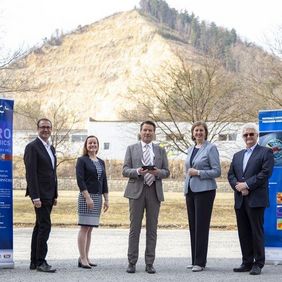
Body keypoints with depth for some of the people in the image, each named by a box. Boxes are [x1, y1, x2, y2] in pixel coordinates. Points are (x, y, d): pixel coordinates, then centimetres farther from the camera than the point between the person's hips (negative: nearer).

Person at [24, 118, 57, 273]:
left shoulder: (51, 148, 18)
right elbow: (31, 173, -15)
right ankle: (41, 261, -5)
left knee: (40, 227, 10)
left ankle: (34, 262, 14)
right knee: (45, 226, -11)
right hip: (40, 194, -8)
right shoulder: (32, 147, -9)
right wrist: (35, 197, -20)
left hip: (49, 195, 8)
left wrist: (55, 195, 16)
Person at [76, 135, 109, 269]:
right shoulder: (82, 160, -3)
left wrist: (106, 199, 10)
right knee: (84, 227, -7)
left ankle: (86, 257, 11)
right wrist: (88, 197, -18)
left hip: (98, 197, 6)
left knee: (90, 228, 8)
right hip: (86, 196, -6)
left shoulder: (101, 162, 16)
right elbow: (80, 180, -11)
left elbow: (104, 182, 16)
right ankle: (82, 258, -5)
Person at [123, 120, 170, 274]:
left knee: (152, 228, 3)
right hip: (136, 191, -1)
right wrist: (137, 171, -17)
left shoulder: (160, 150, 14)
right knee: (134, 228, -1)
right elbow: (125, 170, 3)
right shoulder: (131, 149, 9)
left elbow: (166, 172, 10)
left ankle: (149, 263, 8)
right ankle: (132, 262, 5)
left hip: (154, 191, 2)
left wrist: (158, 172, -12)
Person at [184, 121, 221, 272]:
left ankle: (200, 262, -2)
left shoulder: (210, 148, -4)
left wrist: (198, 172, -14)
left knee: (201, 226, -6)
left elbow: (217, 171, -9)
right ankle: (194, 260, 13)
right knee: (192, 226, 7)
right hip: (190, 190, 7)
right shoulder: (190, 149, 16)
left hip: (204, 190, -7)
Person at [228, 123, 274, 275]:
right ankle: (247, 262, 14)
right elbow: (230, 175, 12)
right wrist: (238, 187, -7)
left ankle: (258, 264, 4)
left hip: (256, 199, -6)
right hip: (240, 200, 6)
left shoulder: (265, 152, 2)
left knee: (256, 231, -3)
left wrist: (246, 185, -13)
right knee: (243, 232, 7)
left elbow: (265, 173, -11)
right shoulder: (237, 155, 20)